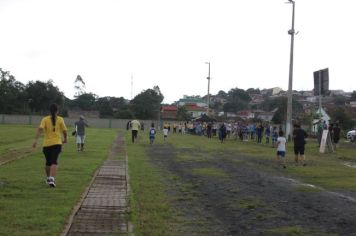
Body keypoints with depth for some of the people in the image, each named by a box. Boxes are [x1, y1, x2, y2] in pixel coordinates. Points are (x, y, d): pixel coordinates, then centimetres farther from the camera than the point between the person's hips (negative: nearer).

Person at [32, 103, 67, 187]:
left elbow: (40, 129, -12)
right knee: (54, 162, -9)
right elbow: (64, 131, 1)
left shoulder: (45, 119, 2)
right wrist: (65, 139, 20)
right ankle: (52, 178, -29)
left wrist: (35, 140, -16)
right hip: (57, 143, -2)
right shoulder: (60, 119, 1)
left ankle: (48, 178, 35)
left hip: (46, 144, 2)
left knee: (48, 162, 19)